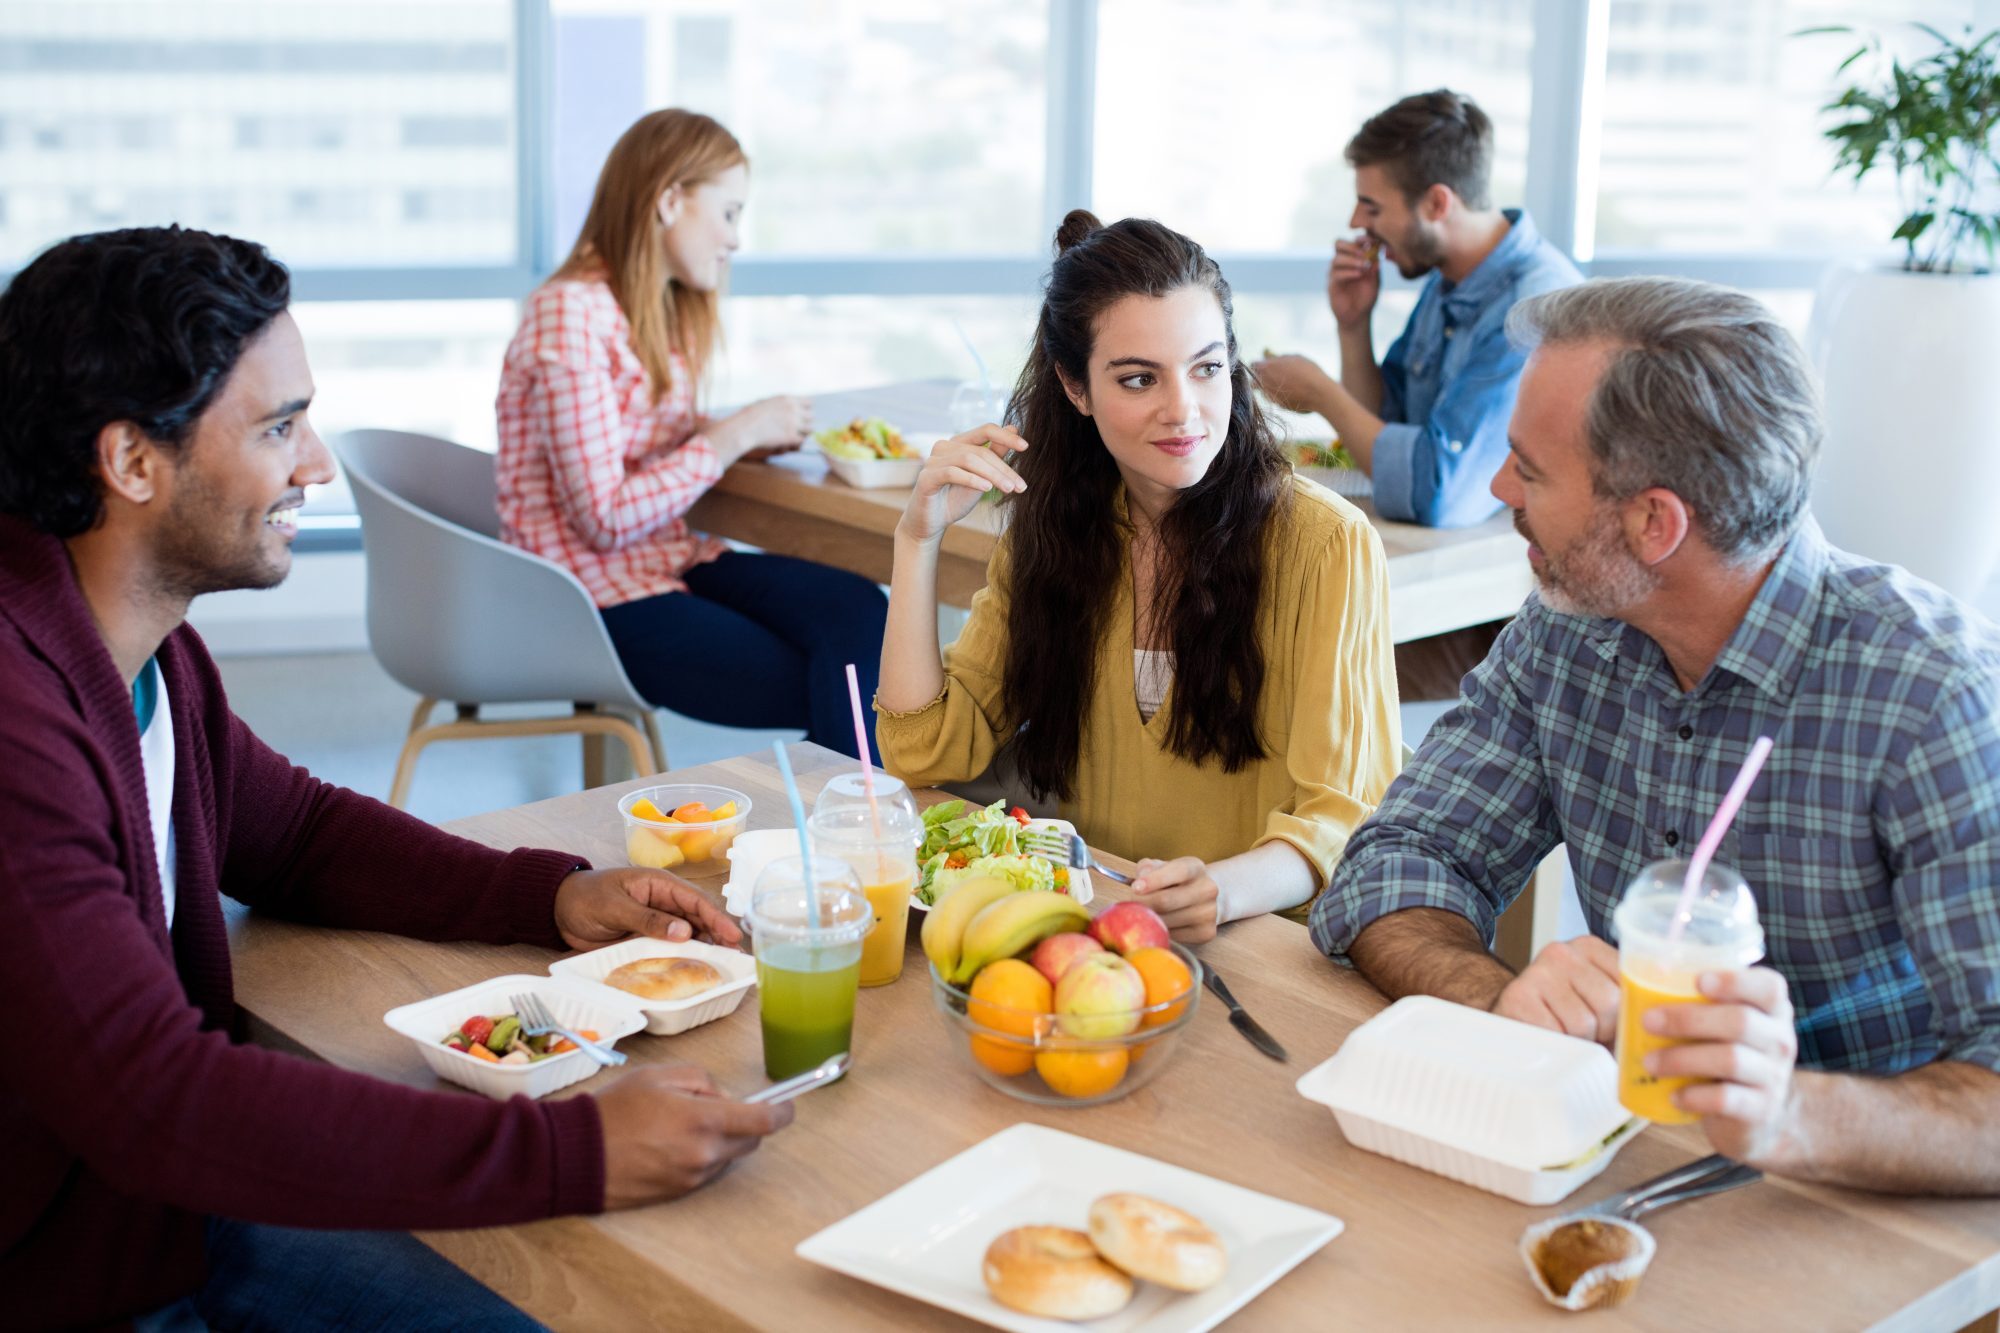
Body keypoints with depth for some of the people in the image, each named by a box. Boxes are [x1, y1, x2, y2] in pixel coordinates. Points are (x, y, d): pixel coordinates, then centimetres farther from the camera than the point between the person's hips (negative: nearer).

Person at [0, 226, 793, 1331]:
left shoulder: (147, 646, 1)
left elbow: (292, 827, 16)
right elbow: (151, 1097, -34)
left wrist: (558, 898, 1)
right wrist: (575, 1152, -35)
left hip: (173, 1211, 8)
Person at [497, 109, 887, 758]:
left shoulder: (661, 312, 12)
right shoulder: (570, 316, -17)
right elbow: (604, 519, -20)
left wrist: (744, 435, -2)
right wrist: (732, 436, -17)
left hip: (669, 558, 8)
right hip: (597, 595, -8)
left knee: (858, 608, -18)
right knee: (819, 688, -16)